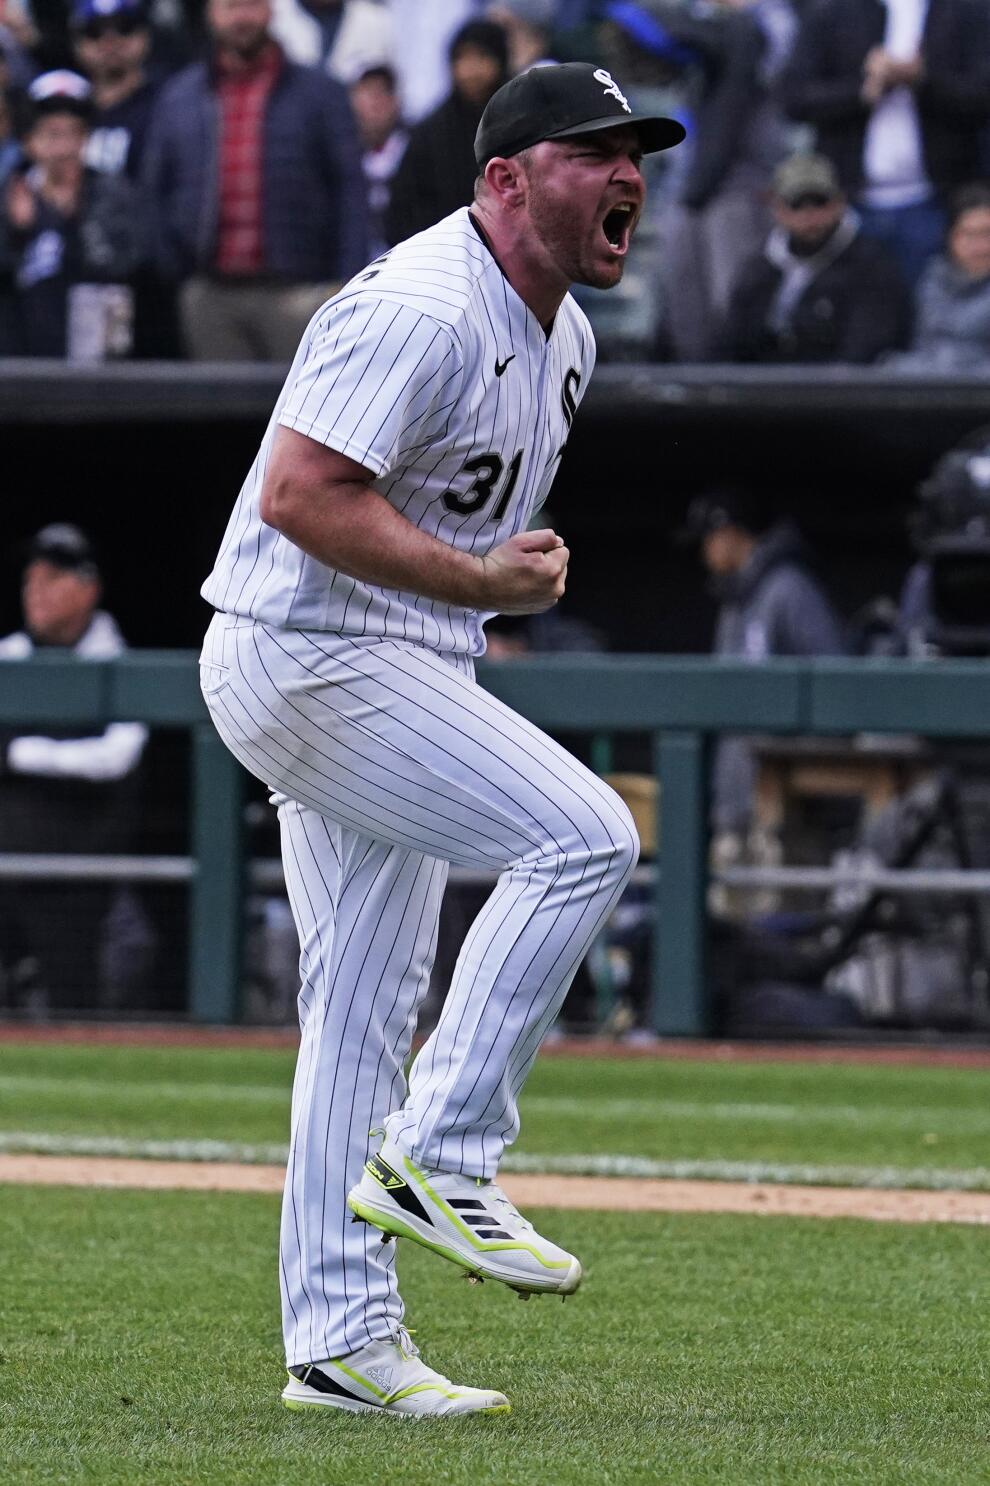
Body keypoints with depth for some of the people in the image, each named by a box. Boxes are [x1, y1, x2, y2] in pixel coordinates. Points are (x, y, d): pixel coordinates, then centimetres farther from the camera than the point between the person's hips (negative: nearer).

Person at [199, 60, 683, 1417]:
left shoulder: (562, 337, 13)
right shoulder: (423, 312, -19)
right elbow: (297, 494, -25)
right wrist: (483, 580, -21)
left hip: (394, 672, 10)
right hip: (307, 656, -10)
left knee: (369, 1019, 10)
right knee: (584, 837, -18)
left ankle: (341, 1340, 13)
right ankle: (441, 1155, -12)